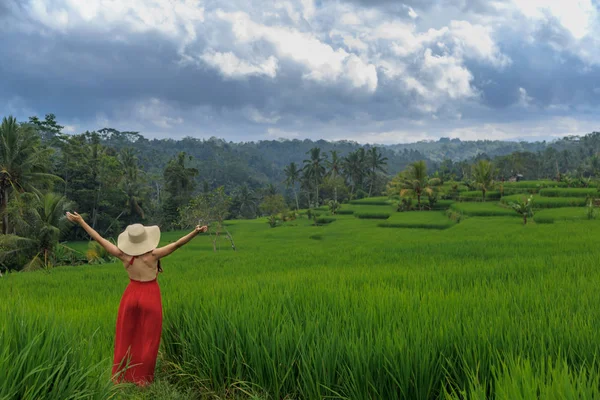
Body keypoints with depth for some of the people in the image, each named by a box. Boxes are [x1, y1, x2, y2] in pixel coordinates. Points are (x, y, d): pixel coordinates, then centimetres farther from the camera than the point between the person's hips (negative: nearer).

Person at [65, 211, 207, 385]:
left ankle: (121, 377, 26)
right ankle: (142, 379, 15)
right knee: (147, 341, 8)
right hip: (150, 297, -3)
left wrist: (80, 221, 0)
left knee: (126, 339, 16)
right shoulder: (153, 255, -21)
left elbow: (99, 238, -6)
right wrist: (195, 232, -32)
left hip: (131, 295, 3)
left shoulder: (124, 255, -12)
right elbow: (177, 244, -28)